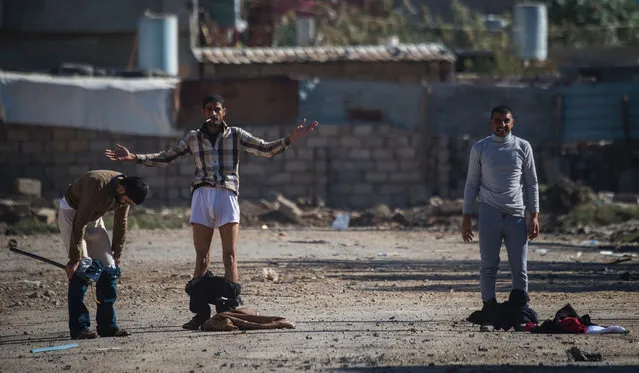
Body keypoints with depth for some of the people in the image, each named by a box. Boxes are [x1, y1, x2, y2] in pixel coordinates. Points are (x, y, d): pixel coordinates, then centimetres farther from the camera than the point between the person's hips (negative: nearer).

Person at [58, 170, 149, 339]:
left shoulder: (125, 192, -13)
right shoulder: (97, 185, -36)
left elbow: (121, 224, 1)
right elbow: (79, 224, -32)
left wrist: (116, 257, 4)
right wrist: (74, 259, -29)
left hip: (94, 218, 7)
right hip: (71, 213, -7)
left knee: (108, 268, -1)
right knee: (81, 270, -16)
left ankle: (107, 326, 4)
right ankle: (79, 328, -15)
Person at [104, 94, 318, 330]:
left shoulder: (236, 135, 11)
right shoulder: (193, 138, 14)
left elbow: (266, 150, 10)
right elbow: (164, 159, 18)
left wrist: (291, 138, -3)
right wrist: (133, 158, 10)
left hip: (227, 195, -1)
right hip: (202, 195, 1)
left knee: (229, 254, -7)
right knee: (201, 255, -1)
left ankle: (230, 308, -9)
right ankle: (200, 313, -1)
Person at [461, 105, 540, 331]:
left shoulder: (523, 147, 8)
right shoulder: (479, 149, 8)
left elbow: (532, 183, 10)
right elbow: (472, 183, 11)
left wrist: (534, 216, 2)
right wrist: (466, 217, 4)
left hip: (516, 214, 0)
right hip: (490, 212, 0)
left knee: (520, 268, -2)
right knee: (488, 266, -3)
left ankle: (519, 315, 0)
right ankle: (490, 313, -1)